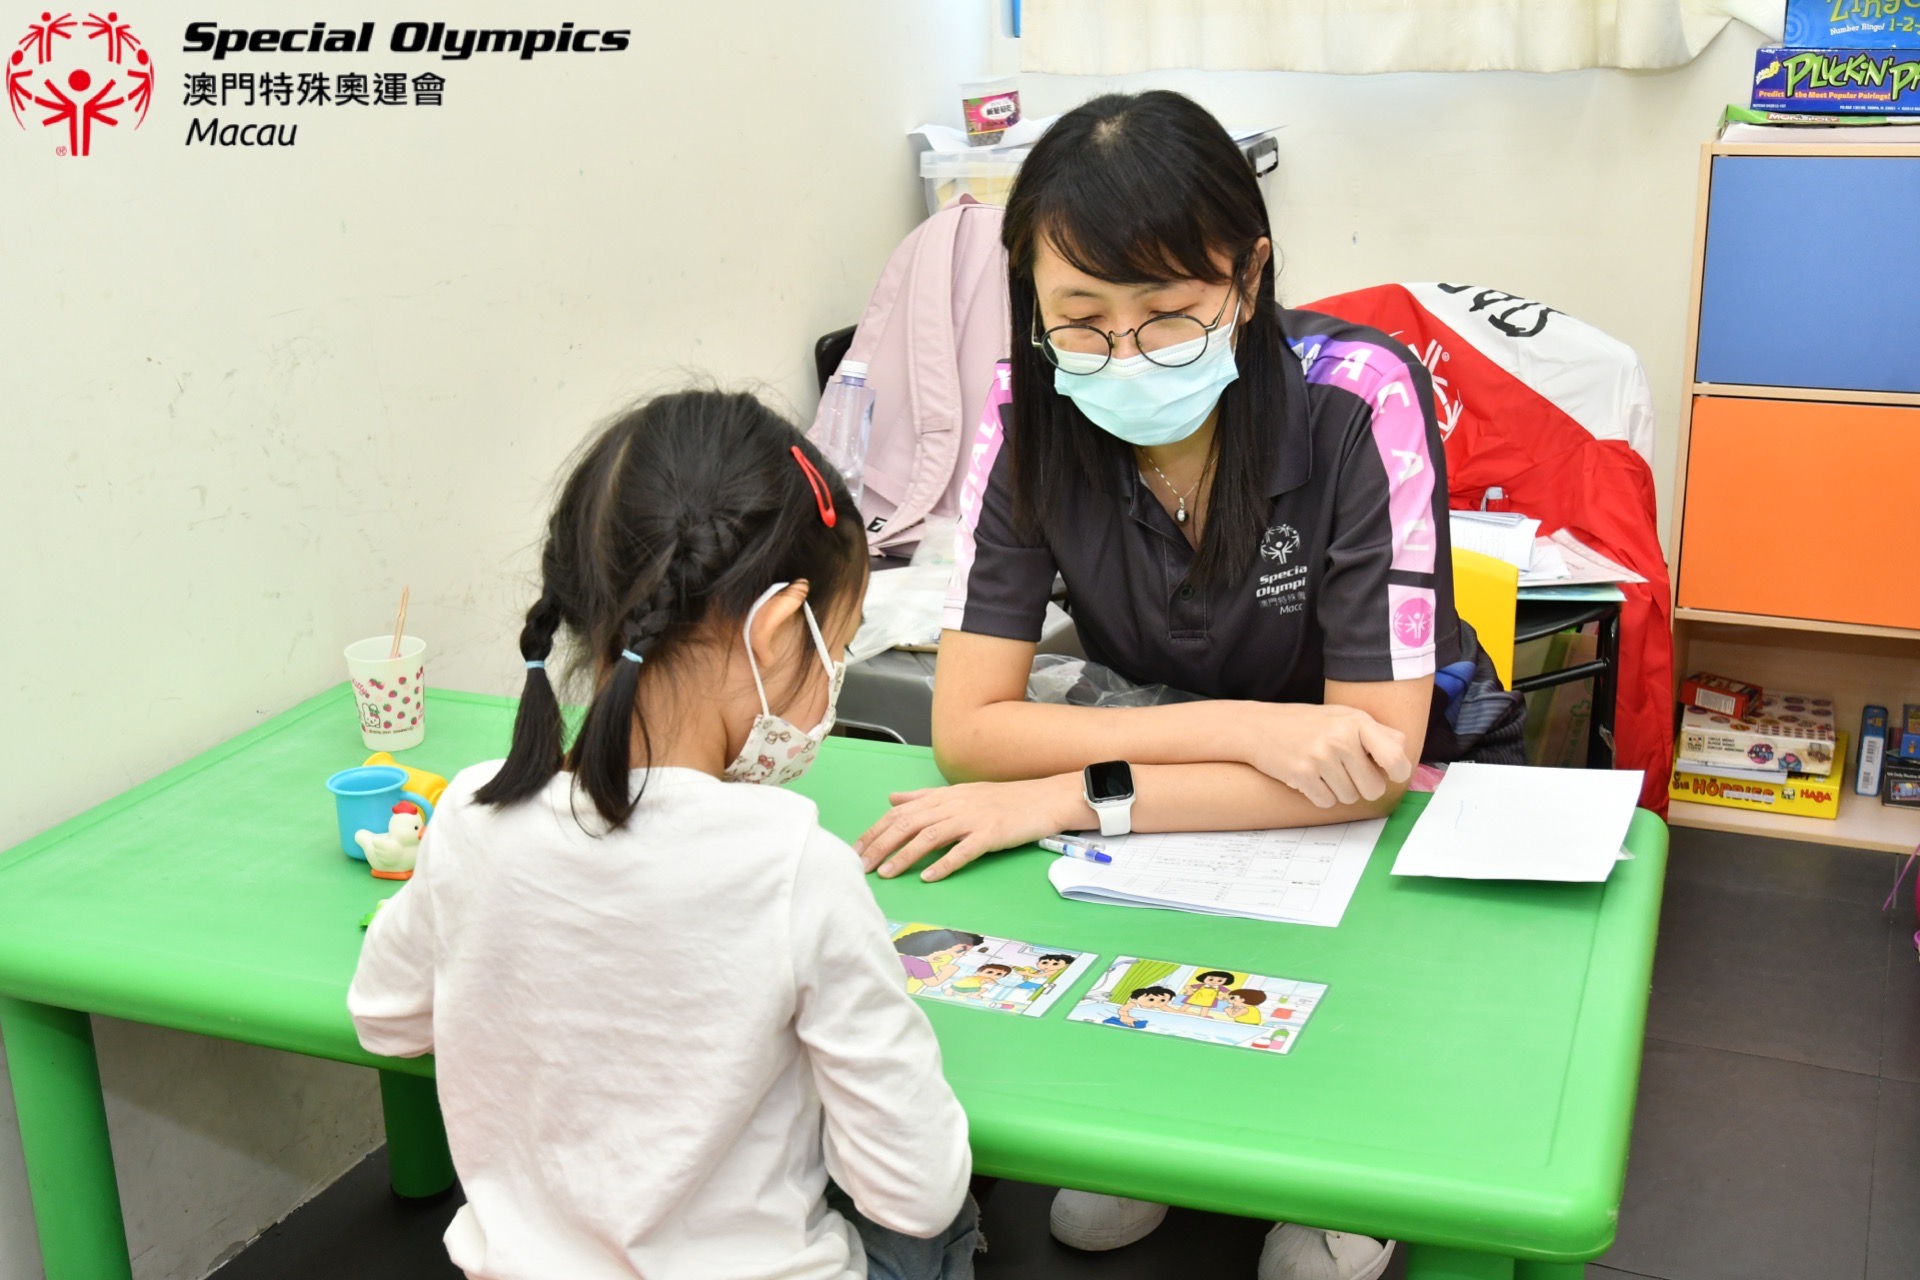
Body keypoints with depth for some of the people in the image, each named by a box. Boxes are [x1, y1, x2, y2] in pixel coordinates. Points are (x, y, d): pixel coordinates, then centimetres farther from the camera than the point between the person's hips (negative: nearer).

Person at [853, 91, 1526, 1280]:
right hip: (1195, 787, 2)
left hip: (1413, 790, -2)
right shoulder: (1032, 418, -19)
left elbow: (1377, 758, -28)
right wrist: (1240, 728, -33)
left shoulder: (1360, 399, -28)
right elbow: (968, 725, -21)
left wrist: (1075, 798, -33)